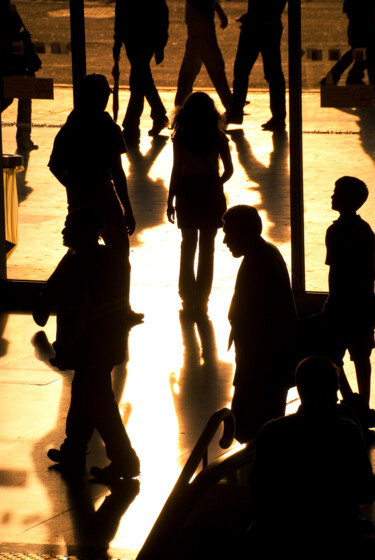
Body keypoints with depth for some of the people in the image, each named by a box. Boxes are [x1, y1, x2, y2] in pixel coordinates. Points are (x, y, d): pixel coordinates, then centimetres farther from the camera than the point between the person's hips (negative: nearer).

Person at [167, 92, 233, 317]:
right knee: (207, 248, 6)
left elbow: (176, 171, -6)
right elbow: (228, 169, -3)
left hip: (187, 193, 0)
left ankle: (188, 299, 13)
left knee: (188, 246, 12)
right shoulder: (218, 137, -4)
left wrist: (170, 201, 1)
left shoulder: (181, 138, -5)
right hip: (211, 194, 0)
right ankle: (201, 300, 6)